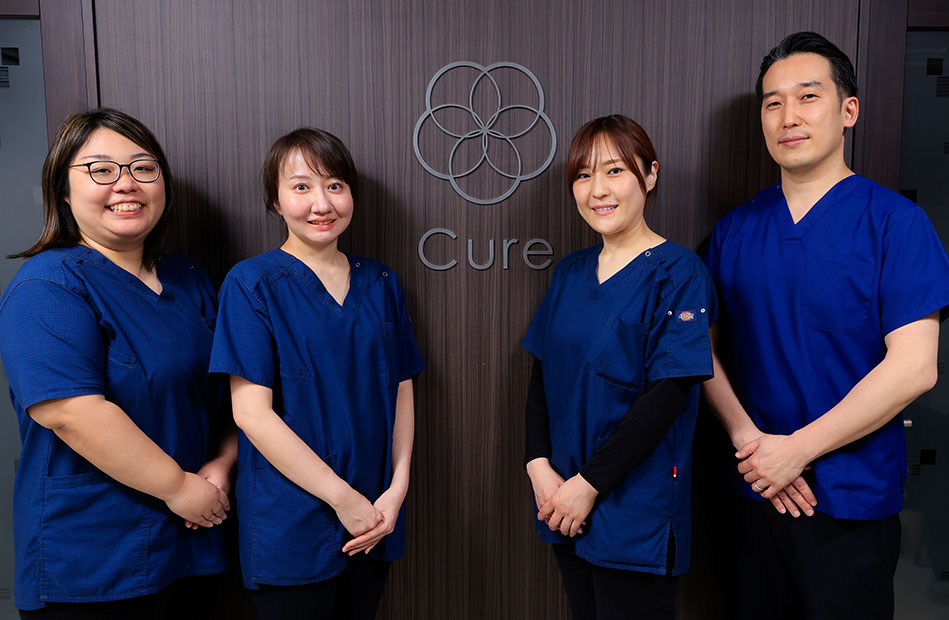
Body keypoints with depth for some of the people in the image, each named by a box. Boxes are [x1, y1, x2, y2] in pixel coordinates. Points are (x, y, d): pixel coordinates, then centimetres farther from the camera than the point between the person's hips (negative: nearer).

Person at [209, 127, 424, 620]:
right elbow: (251, 412, -14)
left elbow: (402, 391, 7)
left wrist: (398, 487, -5)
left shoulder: (380, 284, 5)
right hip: (291, 530, -4)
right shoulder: (252, 283, -8)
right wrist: (343, 498, -15)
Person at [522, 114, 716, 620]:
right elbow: (541, 374, 7)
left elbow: (667, 393, -17)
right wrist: (539, 464, -6)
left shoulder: (678, 274, -11)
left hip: (637, 516, -5)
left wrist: (589, 484, -17)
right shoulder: (569, 272, 7)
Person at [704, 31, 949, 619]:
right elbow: (707, 347, 3)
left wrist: (796, 448, -16)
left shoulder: (894, 221, -8)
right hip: (756, 490, 4)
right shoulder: (735, 229, 3)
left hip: (852, 500, -3)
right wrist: (747, 437, -11)